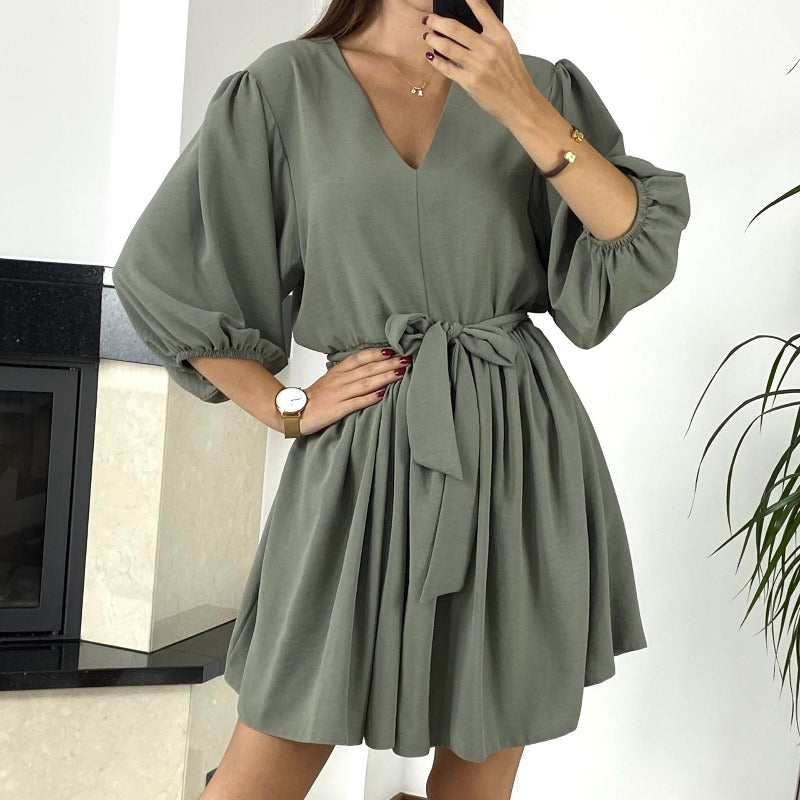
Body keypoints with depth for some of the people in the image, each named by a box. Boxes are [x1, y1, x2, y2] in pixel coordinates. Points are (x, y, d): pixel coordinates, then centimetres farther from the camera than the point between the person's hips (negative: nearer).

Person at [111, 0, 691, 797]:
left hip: (518, 447, 2)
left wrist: (523, 110, -13)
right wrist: (284, 408, 0)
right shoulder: (289, 84, 3)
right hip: (365, 460, -1)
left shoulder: (538, 86, 8)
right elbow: (160, 267, 5)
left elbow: (641, 243, -4)